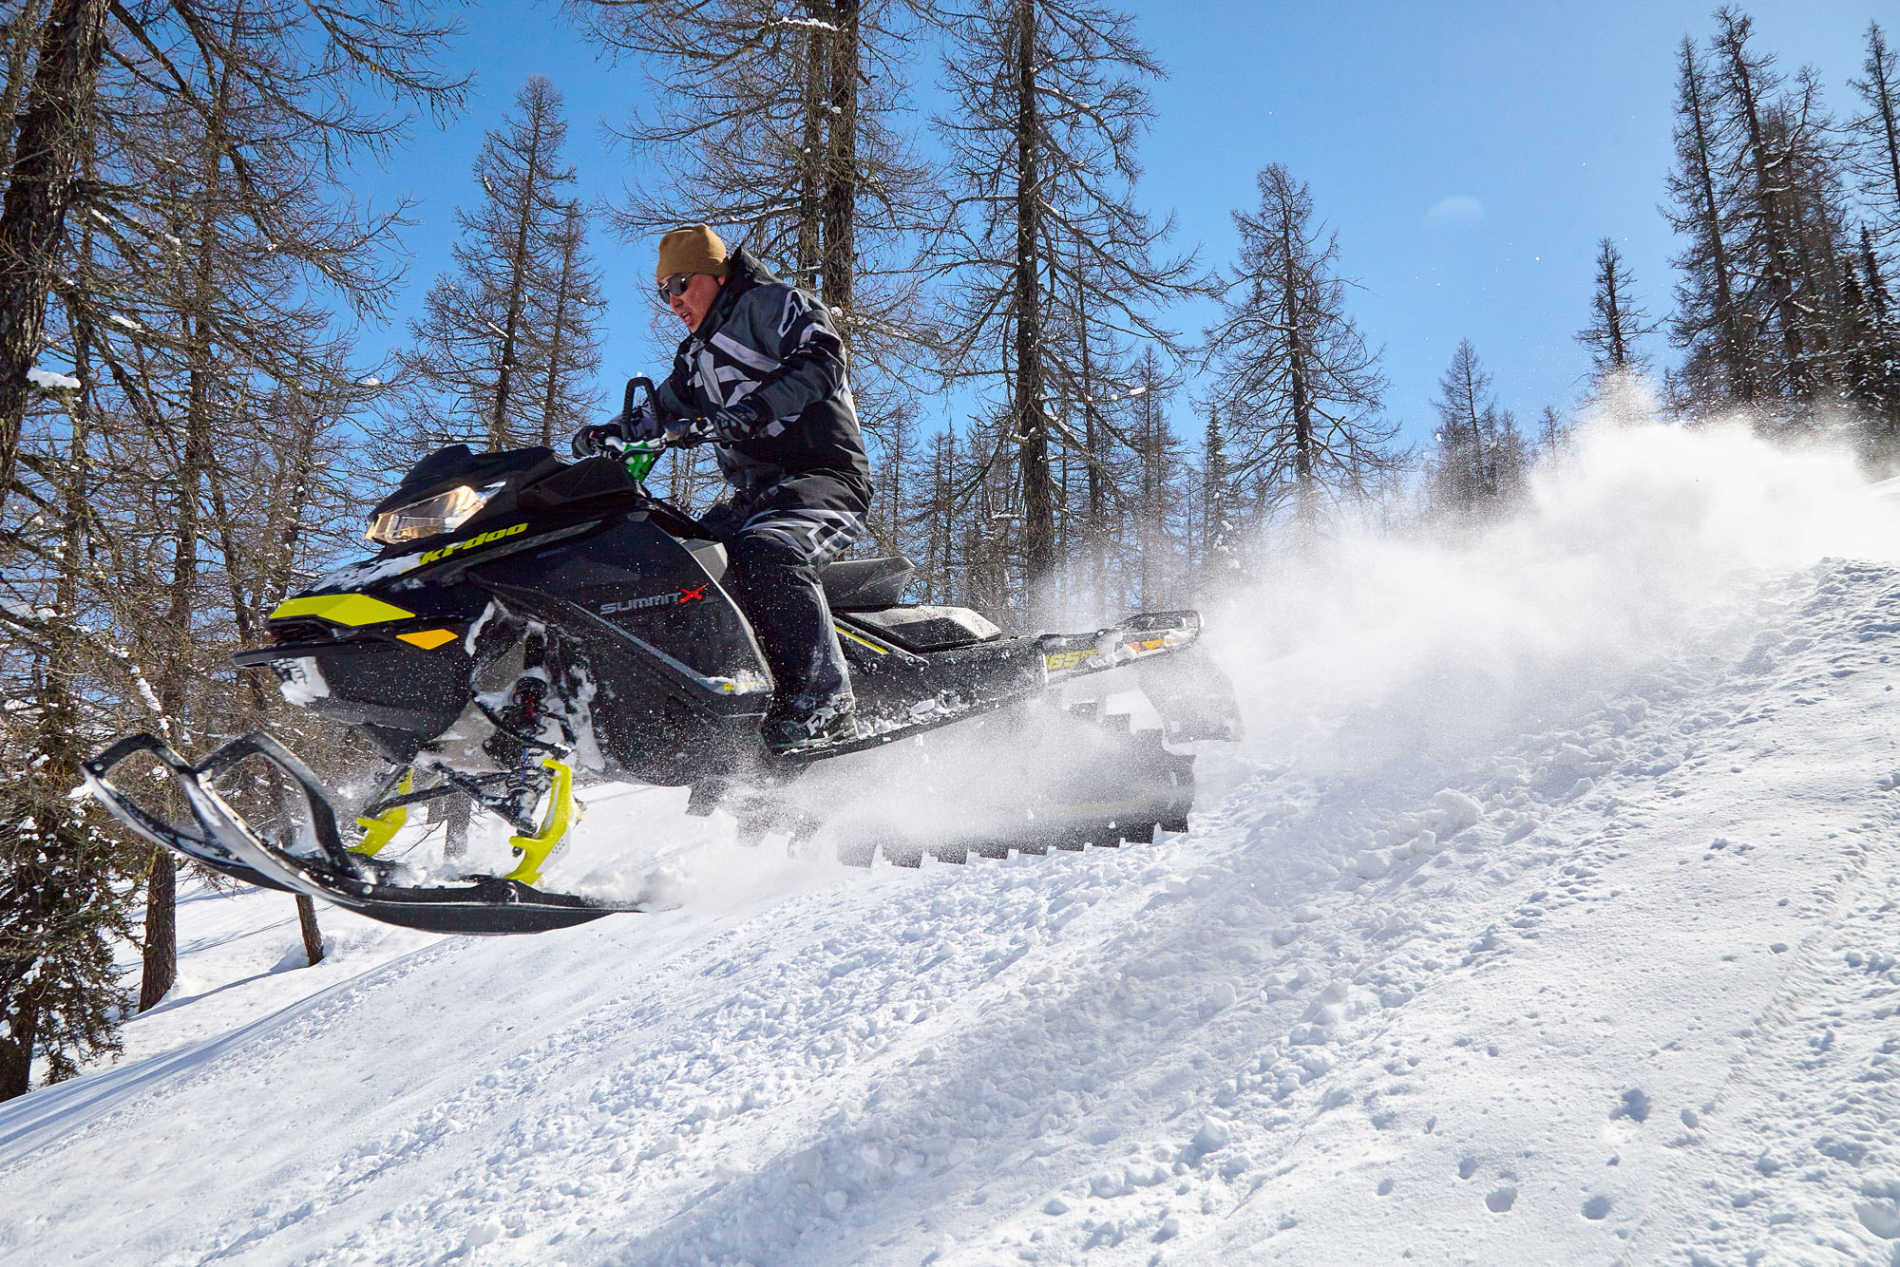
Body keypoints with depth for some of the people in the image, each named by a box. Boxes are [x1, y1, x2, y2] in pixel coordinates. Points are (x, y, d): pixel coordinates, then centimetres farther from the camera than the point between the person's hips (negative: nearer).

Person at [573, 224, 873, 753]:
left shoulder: (771, 302, 1)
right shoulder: (697, 353, 26)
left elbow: (822, 362, -16)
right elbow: (665, 408, 37)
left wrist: (748, 413, -28)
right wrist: (611, 432, 17)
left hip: (825, 475, -9)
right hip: (755, 494, 9)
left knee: (764, 551, -36)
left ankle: (823, 705, -39)